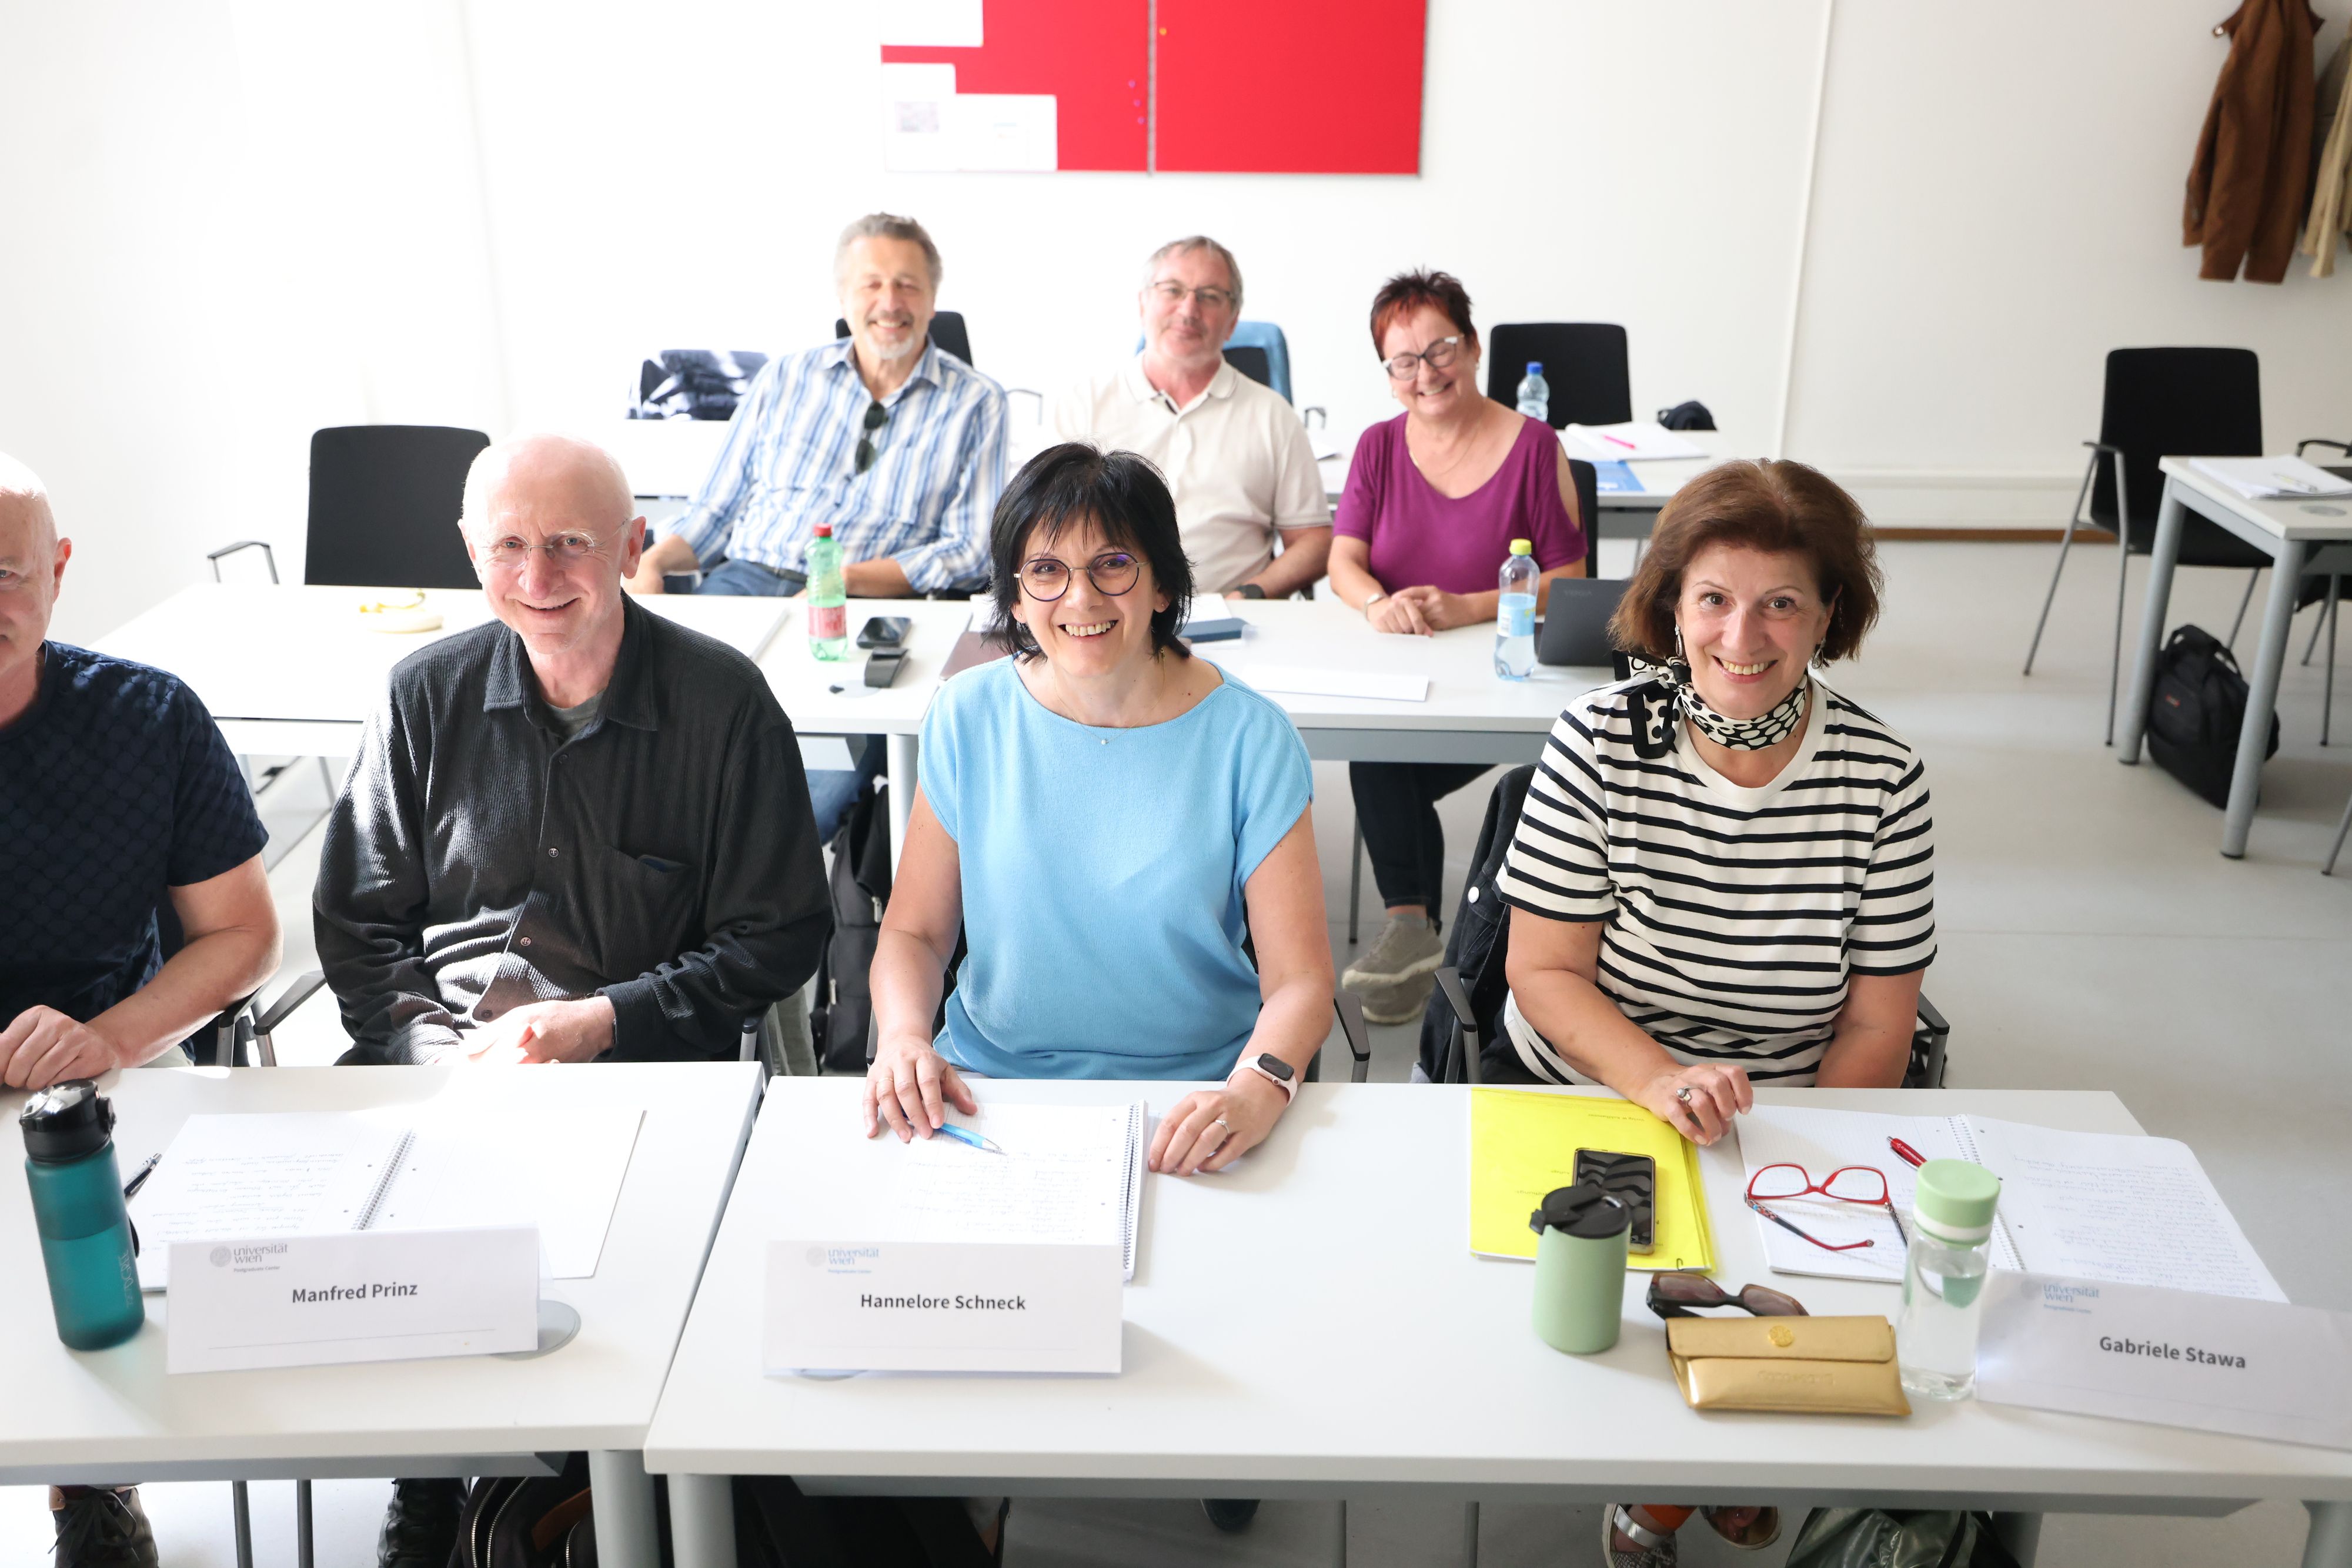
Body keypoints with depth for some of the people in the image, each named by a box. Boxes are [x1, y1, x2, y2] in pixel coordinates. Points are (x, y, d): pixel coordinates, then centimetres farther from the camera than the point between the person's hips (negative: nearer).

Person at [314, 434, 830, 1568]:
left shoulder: (722, 700, -3)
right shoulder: (428, 695, 7)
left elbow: (779, 937, -2)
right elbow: (358, 919, 11)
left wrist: (602, 1025, -12)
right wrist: (435, 1050, -7)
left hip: (645, 1062, -3)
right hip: (442, 1052, 4)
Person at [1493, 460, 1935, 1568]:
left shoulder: (1882, 777, -7)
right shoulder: (1598, 742, -11)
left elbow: (1876, 1022, -3)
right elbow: (1544, 971, -10)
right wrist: (1656, 1077, -27)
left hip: (1790, 1124, 1)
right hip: (1583, 1093, -1)